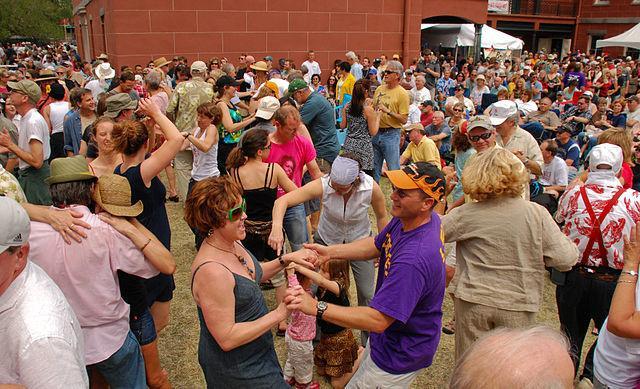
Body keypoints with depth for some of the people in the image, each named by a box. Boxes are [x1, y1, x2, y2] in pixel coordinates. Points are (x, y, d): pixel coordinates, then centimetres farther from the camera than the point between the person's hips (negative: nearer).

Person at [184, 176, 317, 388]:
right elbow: (227, 338, -29)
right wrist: (279, 314, -27)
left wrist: (286, 259, 1)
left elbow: (252, 275, 14)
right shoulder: (211, 271, -33)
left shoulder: (231, 243, -5)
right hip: (235, 370, -8)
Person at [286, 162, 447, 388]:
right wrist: (330, 252, -7)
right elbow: (377, 245, 5)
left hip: (400, 355, -9)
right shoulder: (408, 218, -10)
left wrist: (317, 308, -37)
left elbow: (378, 320, -38)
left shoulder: (414, 259, -40)